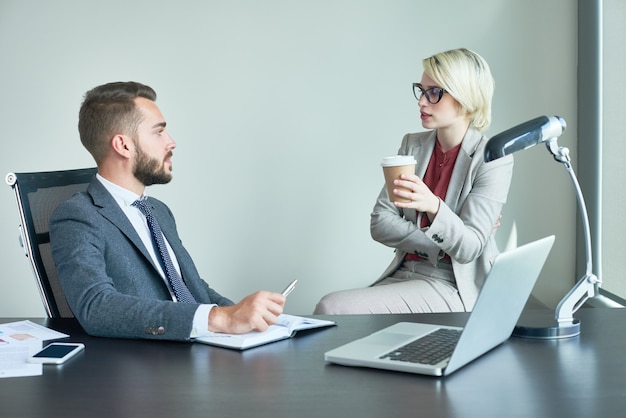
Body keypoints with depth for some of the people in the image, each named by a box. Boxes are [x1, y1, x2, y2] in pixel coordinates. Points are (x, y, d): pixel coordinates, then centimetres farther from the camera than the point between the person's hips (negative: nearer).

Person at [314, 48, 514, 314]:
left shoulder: (494, 160, -9)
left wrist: (433, 206, -34)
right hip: (403, 273, 6)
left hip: (454, 289, -5)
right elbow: (380, 223, 3)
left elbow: (468, 249, -15)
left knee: (332, 307, -23)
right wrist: (441, 241, -11)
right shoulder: (413, 145, 8)